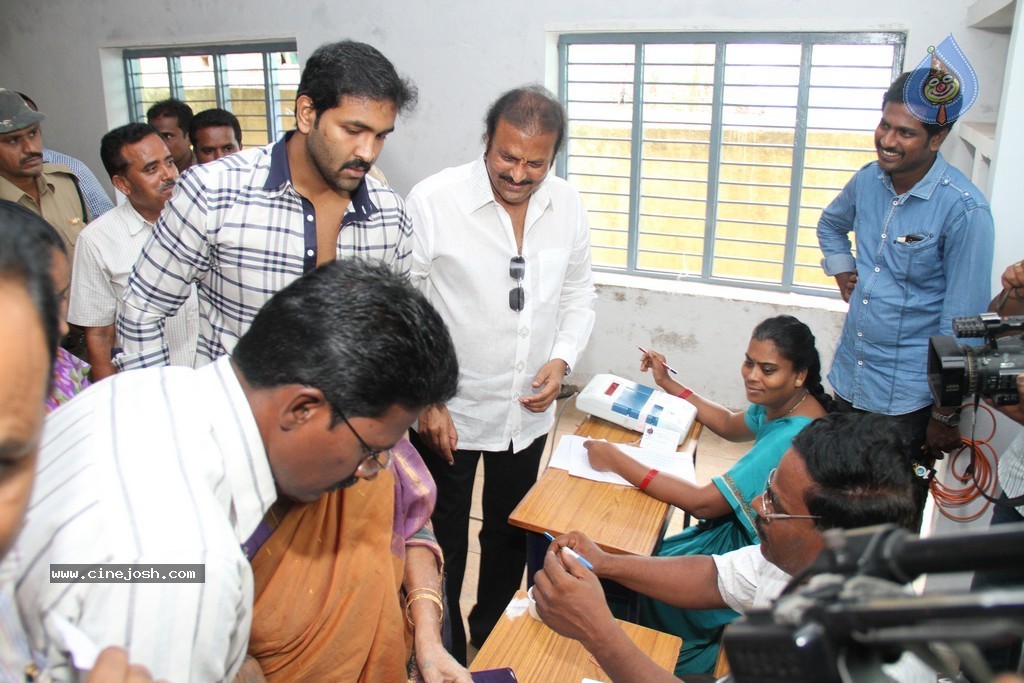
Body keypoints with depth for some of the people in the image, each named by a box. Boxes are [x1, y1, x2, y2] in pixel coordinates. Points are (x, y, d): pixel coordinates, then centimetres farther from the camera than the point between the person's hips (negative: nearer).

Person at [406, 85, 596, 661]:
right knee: (444, 539, 15)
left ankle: (492, 636, 48)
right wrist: (426, 399, -13)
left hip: (528, 409, 4)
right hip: (448, 409, -4)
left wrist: (562, 360, -8)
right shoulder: (433, 201, -17)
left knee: (511, 535, 22)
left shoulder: (568, 207, -4)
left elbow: (579, 294, 9)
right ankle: (445, 652, 40)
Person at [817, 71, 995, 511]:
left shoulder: (964, 210, -18)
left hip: (907, 394, -6)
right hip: (849, 377, 6)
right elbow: (830, 223, 25)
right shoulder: (868, 181, 0)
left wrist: (947, 414, -11)